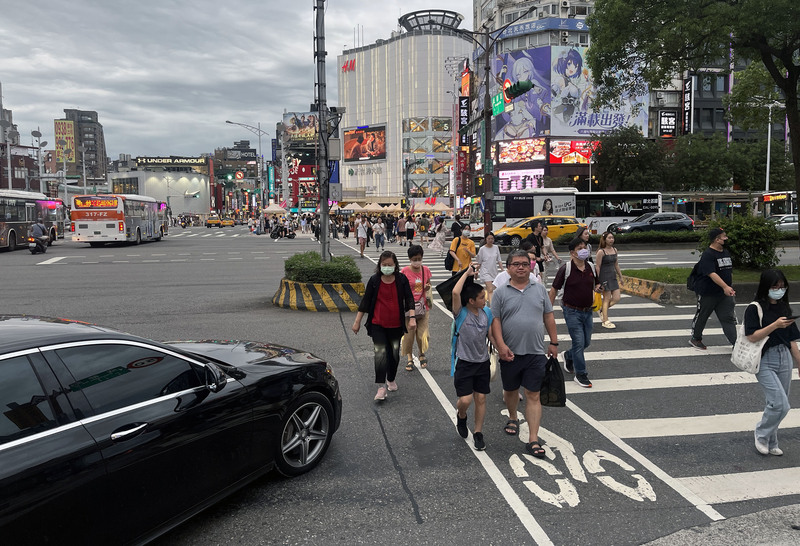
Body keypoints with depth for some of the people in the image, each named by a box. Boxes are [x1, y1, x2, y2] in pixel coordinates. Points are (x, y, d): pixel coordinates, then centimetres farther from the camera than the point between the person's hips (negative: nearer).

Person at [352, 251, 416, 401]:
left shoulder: (401, 279, -2)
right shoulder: (374, 280, -3)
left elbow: (409, 299, -2)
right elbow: (365, 301, 2)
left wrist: (412, 317, -15)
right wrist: (357, 322, 4)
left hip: (396, 325, 2)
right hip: (378, 324, -1)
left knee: (394, 354, 12)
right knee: (380, 353, -12)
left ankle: (391, 380, 35)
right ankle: (381, 387, -10)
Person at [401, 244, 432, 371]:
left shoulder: (426, 270, 3)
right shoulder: (405, 271, -6)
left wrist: (428, 288, -4)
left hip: (422, 307, 2)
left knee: (422, 333, 2)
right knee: (408, 333, 2)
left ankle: (422, 354, 28)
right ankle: (409, 358, 20)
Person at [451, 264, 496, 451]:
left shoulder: (487, 312, 0)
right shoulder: (461, 314, -15)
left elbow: (491, 335, 8)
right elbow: (455, 292, -33)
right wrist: (467, 272, -23)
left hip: (483, 362, 4)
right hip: (464, 363, -4)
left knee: (480, 399, 9)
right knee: (465, 400, -7)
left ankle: (478, 433, 25)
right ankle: (461, 416, 28)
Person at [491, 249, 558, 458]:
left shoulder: (539, 289, 7)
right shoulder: (500, 293, -1)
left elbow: (548, 317, 11)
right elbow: (495, 321, -5)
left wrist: (554, 342, 9)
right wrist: (501, 345, -14)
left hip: (536, 353, 1)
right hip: (510, 353, 0)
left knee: (533, 396, -1)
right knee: (511, 390, 18)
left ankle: (533, 440, 2)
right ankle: (512, 418, 46)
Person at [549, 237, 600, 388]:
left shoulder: (591, 268, 4)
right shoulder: (566, 269, -11)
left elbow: (596, 284, 23)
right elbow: (554, 290, -7)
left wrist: (598, 288, 3)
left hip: (587, 311, 6)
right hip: (572, 312, -6)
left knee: (586, 342, 14)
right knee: (579, 342, -5)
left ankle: (568, 356, 42)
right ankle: (580, 374, 8)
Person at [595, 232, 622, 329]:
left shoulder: (614, 250, 10)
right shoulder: (601, 252, -11)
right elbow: (598, 267, -11)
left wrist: (620, 276, 21)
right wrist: (597, 281, -14)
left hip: (613, 276, 7)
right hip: (604, 277, -7)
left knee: (616, 299, 4)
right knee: (607, 299, -2)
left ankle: (603, 311, 28)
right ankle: (605, 321, 8)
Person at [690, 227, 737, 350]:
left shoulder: (726, 253, 11)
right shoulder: (708, 255, -17)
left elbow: (730, 272, 21)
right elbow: (712, 274, -28)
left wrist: (730, 288, 22)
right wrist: (725, 286, -37)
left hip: (724, 293, 7)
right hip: (707, 293, -7)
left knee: (729, 317, 0)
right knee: (701, 316, 8)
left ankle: (736, 342, 0)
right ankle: (695, 339, 25)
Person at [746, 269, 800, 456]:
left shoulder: (784, 308, 11)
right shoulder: (755, 308, -7)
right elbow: (752, 336, -15)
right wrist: (775, 325, -22)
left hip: (784, 359, 6)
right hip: (765, 361, -6)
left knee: (774, 404, 11)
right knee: (780, 404, -12)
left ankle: (770, 444, 27)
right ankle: (761, 436, 12)